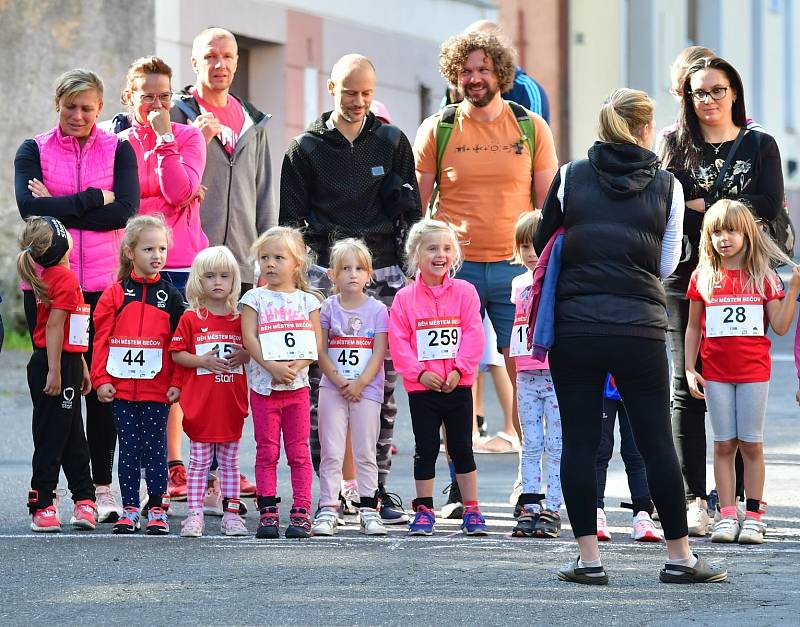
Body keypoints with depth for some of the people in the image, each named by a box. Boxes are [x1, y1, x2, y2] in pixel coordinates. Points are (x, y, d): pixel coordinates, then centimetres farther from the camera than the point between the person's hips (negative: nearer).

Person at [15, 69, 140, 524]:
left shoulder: (118, 150, 7)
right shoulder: (34, 151, 8)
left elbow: (124, 210, -8)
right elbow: (30, 207, -9)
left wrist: (58, 208, -10)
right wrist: (92, 200, -11)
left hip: (104, 284, 0)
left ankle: (103, 487, 9)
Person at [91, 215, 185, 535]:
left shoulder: (170, 296, 4)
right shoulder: (116, 294, 3)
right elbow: (101, 338, 2)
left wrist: (177, 383, -4)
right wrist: (102, 379, -5)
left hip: (157, 389, -1)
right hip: (122, 387, 1)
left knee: (155, 449, 2)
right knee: (128, 449, 6)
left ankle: (157, 509, 9)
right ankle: (130, 509, 11)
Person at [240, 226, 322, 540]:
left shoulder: (307, 300, 8)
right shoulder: (255, 298, 4)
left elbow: (315, 343, 1)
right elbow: (249, 338, -6)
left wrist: (296, 366, -16)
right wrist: (271, 366, -18)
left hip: (297, 384, 1)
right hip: (263, 384, -1)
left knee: (298, 451, 1)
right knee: (267, 451, 0)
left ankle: (301, 512, 3)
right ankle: (268, 513, 3)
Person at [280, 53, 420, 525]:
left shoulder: (392, 142, 11)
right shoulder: (307, 148, 7)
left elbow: (411, 214, 13)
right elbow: (291, 220, 9)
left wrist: (411, 273, 5)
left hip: (383, 275, 1)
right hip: (325, 274, -1)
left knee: (383, 383, -1)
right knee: (322, 384, -6)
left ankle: (377, 483, 6)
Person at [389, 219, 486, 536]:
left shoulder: (464, 292, -1)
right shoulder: (405, 298, -2)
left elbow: (473, 336, -4)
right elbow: (398, 343, -4)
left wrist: (459, 369, -14)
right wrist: (420, 373, -14)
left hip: (458, 385, 0)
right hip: (421, 387, 0)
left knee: (462, 448, 6)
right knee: (425, 450, 5)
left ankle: (472, 510, 13)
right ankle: (423, 511, 13)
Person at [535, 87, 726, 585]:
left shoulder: (571, 177, 5)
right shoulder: (667, 186, 4)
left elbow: (543, 244, 14)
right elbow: (667, 265, 10)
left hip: (574, 325, 1)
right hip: (641, 327, 0)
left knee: (579, 441, 5)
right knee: (657, 442, 5)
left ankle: (589, 558, 4)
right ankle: (680, 557, 10)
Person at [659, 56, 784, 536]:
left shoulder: (760, 146, 11)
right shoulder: (675, 144, 11)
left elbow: (770, 204, -4)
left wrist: (704, 204, -6)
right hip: (687, 277, 0)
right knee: (687, 388, -2)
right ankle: (694, 499, 0)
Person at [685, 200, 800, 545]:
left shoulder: (763, 276, 2)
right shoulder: (703, 277, 4)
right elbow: (693, 327, 9)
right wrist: (690, 368, 3)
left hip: (754, 370, -1)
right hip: (716, 371, 1)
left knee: (751, 443, 2)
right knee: (724, 444, 3)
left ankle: (753, 516, 5)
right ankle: (727, 516, 5)